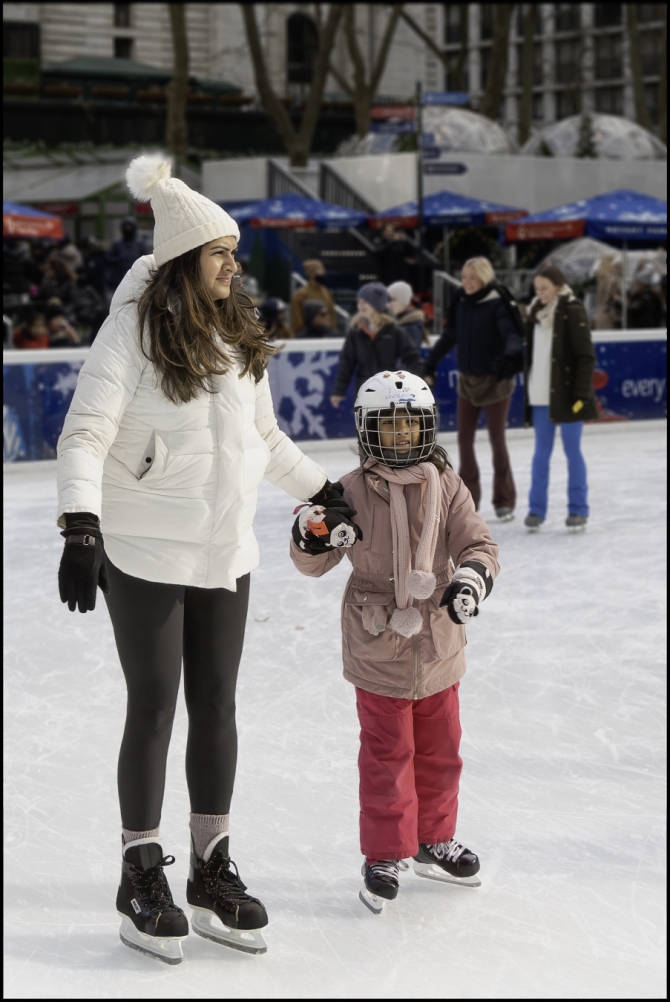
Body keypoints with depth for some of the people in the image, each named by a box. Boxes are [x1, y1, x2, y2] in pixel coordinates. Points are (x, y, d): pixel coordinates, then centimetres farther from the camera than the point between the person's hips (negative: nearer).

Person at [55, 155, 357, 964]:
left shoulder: (236, 336, 9)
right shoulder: (134, 330, -12)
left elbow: (265, 438, 22)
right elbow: (86, 434, -20)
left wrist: (324, 492, 26)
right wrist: (80, 526, -32)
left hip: (225, 554, 6)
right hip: (144, 555, -6)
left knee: (216, 708, 9)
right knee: (154, 708, 0)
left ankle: (212, 873, 21)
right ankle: (142, 877, 15)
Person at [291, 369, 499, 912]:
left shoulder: (447, 487, -1)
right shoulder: (353, 492, -7)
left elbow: (478, 542, -5)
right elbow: (316, 562, -3)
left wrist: (472, 576, -26)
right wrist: (310, 537, -26)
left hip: (438, 643, 3)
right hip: (377, 645, -3)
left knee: (440, 748, 15)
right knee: (388, 754, 1)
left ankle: (434, 839, 34)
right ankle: (384, 855, 15)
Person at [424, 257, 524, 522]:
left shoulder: (498, 305, -14)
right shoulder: (461, 304, 3)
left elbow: (512, 333, -25)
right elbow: (449, 336, 13)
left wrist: (512, 353, -45)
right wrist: (430, 365, 16)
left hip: (495, 381, -5)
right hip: (468, 380, 5)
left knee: (497, 440, 4)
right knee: (464, 440, 6)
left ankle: (504, 501, 17)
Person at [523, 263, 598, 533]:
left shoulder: (573, 311, -8)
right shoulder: (536, 312, 10)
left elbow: (586, 356, -11)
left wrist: (581, 394, -16)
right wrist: (528, 388, 12)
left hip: (566, 395, -5)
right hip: (540, 396, 5)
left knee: (572, 451, 3)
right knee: (541, 453, 8)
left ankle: (578, 510, 11)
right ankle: (536, 509, 13)